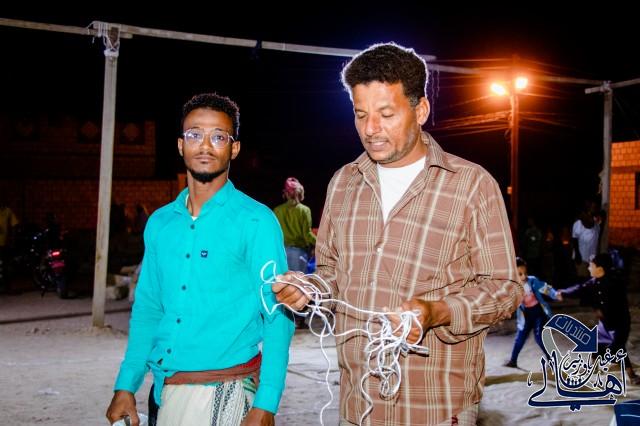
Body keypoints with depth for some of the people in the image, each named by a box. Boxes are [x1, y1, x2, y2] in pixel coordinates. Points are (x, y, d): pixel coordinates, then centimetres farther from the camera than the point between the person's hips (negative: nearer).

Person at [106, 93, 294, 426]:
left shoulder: (256, 221, -9)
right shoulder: (160, 223, 7)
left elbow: (277, 317, -11)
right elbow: (147, 308, 11)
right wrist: (126, 387, 5)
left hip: (223, 394, -5)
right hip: (163, 389, 5)